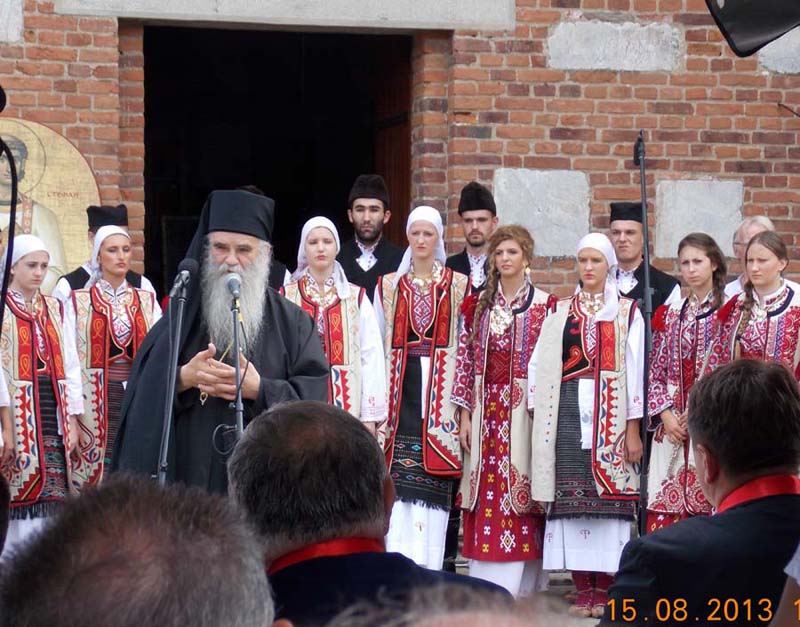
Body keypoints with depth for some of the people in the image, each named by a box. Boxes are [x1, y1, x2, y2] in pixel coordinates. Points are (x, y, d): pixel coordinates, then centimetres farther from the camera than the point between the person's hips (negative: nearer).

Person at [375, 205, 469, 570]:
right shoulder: (388, 286, 12)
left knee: (430, 491, -5)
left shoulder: (458, 286, 8)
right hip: (400, 393, 1)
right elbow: (377, 346, 11)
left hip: (440, 394, -1)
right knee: (400, 485, -8)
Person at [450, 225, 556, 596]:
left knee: (521, 496, -3)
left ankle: (519, 588, 2)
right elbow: (465, 360, 7)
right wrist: (464, 415, 1)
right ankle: (485, 589, 6)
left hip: (525, 414, -3)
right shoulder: (477, 305, 9)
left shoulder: (545, 306, 1)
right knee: (486, 497, 2)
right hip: (485, 414, 3)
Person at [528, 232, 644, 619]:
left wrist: (633, 428, -6)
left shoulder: (627, 313, 5)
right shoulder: (560, 312, 14)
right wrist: (540, 419, 2)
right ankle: (583, 591, 3)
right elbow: (538, 365, 11)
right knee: (571, 497, -2)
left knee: (608, 496, -6)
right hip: (568, 412, 3)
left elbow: (635, 370, 0)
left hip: (611, 412, -2)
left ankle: (604, 591, -1)